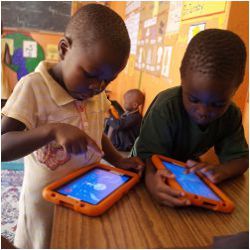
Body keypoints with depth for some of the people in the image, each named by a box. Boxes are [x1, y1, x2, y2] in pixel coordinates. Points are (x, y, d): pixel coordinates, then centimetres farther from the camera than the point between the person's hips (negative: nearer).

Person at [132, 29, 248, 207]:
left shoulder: (232, 115, -17)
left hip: (186, 167, 3)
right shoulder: (166, 108, -33)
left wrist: (220, 171, -35)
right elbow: (150, 154, -34)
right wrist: (151, 179, -57)